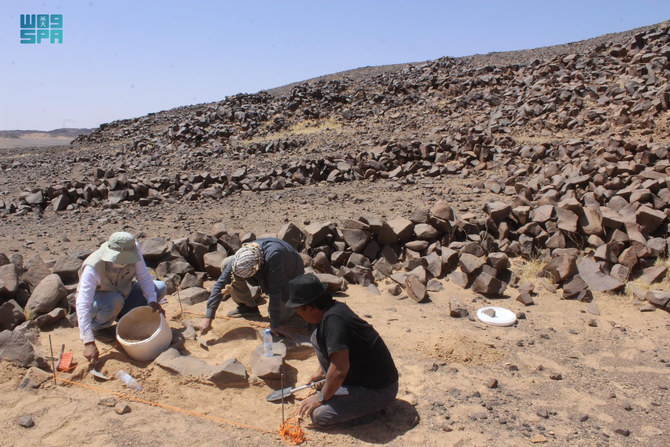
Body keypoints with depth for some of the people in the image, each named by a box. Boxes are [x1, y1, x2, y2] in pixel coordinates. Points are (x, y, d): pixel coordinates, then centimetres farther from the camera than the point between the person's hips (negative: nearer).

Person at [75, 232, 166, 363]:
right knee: (115, 301, -39)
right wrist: (89, 342, -47)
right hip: (97, 299, -5)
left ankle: (122, 316, 4)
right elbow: (82, 305, -40)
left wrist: (152, 301, -32)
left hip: (123, 293, 5)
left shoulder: (134, 248, -26)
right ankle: (96, 326, -6)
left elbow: (144, 276, -16)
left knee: (160, 288, -12)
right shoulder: (92, 268, -37)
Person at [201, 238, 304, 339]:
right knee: (226, 264, -14)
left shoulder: (273, 256, -45)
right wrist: (208, 317, -27)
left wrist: (274, 325, -33)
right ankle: (247, 307, 1)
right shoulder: (241, 256, -28)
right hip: (265, 273, 5)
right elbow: (220, 284, -24)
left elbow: (275, 292, -39)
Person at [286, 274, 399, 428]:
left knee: (319, 415, -17)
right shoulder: (335, 307, -1)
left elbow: (339, 370, -34)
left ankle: (371, 409, 0)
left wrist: (321, 397, -17)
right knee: (317, 337, 7)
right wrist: (321, 372, 32)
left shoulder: (334, 320, -30)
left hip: (379, 391, -9)